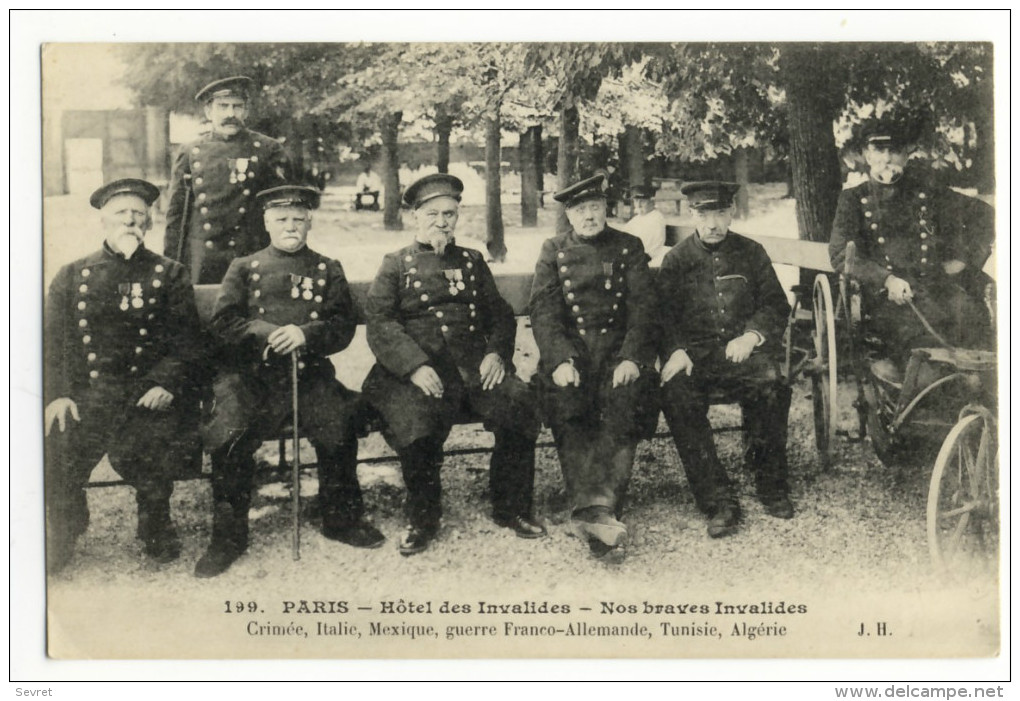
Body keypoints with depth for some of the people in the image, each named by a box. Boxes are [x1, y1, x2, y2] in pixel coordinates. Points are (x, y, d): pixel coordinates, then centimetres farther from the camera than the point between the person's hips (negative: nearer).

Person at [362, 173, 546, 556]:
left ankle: (511, 508, -6)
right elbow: (379, 323, 0)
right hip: (416, 369, -3)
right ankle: (422, 517, -9)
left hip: (474, 364, 3)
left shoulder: (472, 261, 25)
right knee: (417, 419, -33)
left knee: (518, 403, -24)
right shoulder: (395, 265, 13)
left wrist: (497, 353, -2)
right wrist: (414, 366, -16)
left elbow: (500, 313, 20)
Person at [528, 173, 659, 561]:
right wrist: (560, 360, -16)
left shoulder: (629, 248, 12)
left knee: (625, 402, -30)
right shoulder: (553, 251, 12)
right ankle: (598, 513, -42)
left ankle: (598, 508, -41)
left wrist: (631, 357, -14)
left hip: (618, 348, 0)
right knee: (566, 402, -30)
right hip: (570, 350, 0)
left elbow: (643, 307, 3)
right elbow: (542, 311, 1)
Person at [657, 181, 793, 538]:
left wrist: (752, 335, -8)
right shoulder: (676, 260, 13)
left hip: (743, 349, 0)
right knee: (677, 395, -33)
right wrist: (676, 351, -15)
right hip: (695, 353, 0)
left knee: (771, 384, -33)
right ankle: (718, 501, -27)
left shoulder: (751, 253, 15)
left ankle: (771, 487, -13)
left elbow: (776, 304, 12)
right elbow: (664, 314, 5)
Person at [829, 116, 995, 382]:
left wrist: (963, 258, 12)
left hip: (935, 283, 4)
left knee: (973, 314, -30)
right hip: (884, 291, -3)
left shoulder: (925, 192, 18)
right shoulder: (854, 199, 11)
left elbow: (984, 214, 27)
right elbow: (840, 254, -2)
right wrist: (887, 279, -16)